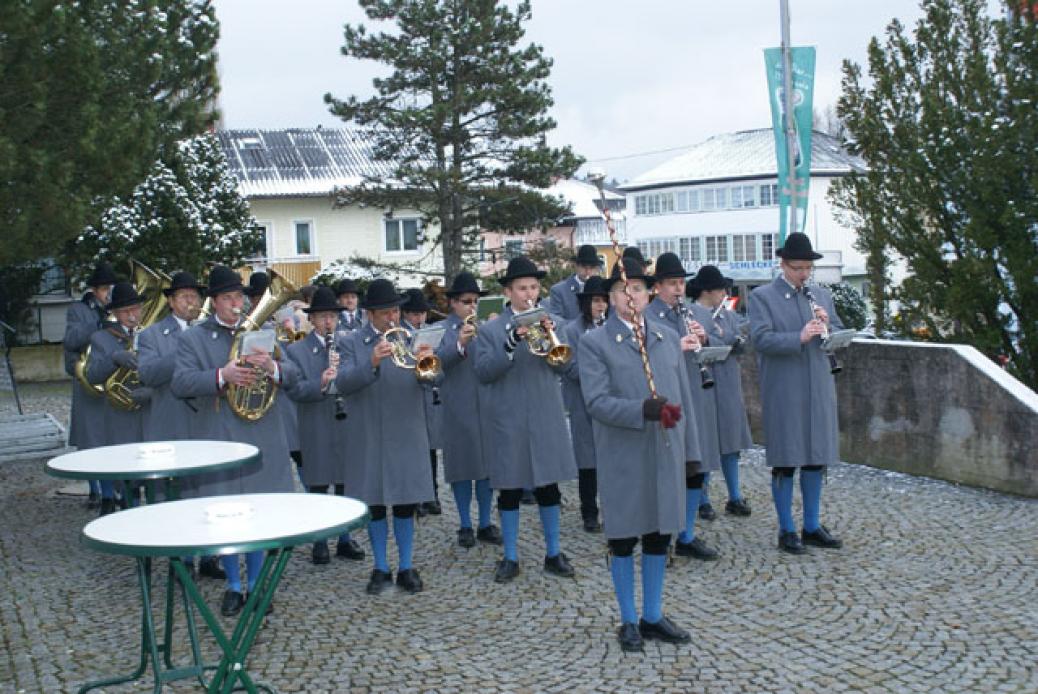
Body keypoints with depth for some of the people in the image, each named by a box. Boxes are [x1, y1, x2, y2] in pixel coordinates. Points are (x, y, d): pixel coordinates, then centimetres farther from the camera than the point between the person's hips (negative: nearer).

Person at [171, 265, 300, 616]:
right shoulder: (192, 338, 3)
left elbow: (293, 374, 4)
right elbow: (180, 383, -10)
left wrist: (272, 367, -19)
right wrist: (221, 376, -25)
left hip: (261, 436, 2)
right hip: (218, 439, -2)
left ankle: (255, 584, 20)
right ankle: (234, 586, 19)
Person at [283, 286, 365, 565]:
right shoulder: (296, 350, 0)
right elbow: (293, 389, -9)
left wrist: (344, 370, -14)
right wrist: (320, 383, -26)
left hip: (347, 424, 3)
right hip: (316, 430, -3)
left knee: (347, 485, 9)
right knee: (317, 487, 4)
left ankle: (345, 540, 21)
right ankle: (319, 542, 16)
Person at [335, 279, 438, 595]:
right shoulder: (350, 343, 0)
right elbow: (342, 383, -15)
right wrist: (372, 363, -31)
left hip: (406, 436, 1)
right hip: (368, 438, -1)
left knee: (405, 504, 6)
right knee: (374, 504, 7)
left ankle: (407, 567, 17)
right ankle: (380, 569, 19)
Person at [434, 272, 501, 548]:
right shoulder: (443, 329, -1)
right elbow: (438, 359, -19)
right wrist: (460, 344, -38)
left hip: (488, 407, 4)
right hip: (458, 410, -3)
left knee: (488, 464, 6)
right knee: (462, 467, 3)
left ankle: (485, 524, 17)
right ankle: (465, 526, 14)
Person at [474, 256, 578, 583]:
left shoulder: (548, 322, 7)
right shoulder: (491, 330, 0)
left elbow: (563, 365, -1)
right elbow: (483, 373, -10)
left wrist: (550, 335, -19)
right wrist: (512, 342, -22)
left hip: (547, 418, 2)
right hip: (508, 421, -2)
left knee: (548, 487, 8)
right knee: (509, 490, 5)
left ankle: (553, 554, 21)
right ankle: (510, 558, 17)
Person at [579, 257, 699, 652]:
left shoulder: (668, 337, 11)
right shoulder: (594, 343, -4)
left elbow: (683, 396, 12)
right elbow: (597, 402, -14)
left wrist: (691, 449, 10)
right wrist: (643, 410, -28)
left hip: (666, 453, 4)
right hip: (623, 457, -4)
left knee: (659, 536, 11)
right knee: (624, 540, 5)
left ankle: (653, 616, 25)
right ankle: (629, 621, 19)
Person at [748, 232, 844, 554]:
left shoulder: (821, 295, 13)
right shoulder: (761, 297, -4)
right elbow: (761, 339, -16)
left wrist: (827, 327, -7)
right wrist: (799, 337, -28)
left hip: (819, 391, 5)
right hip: (783, 393, -5)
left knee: (816, 459, 11)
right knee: (785, 462, 2)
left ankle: (812, 527, 23)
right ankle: (786, 530, 13)